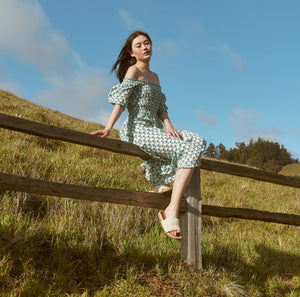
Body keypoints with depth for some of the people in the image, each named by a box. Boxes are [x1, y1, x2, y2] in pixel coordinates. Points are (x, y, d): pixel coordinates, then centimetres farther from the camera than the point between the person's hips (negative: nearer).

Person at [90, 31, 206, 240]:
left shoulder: (154, 77, 23)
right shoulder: (133, 70, 0)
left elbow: (161, 107, 16)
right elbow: (120, 99, -14)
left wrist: (169, 126, -4)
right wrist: (108, 128, -27)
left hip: (156, 131, 8)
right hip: (140, 131, -8)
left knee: (196, 142, -7)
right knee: (187, 149, -23)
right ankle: (172, 213, -25)